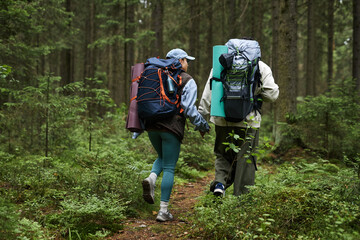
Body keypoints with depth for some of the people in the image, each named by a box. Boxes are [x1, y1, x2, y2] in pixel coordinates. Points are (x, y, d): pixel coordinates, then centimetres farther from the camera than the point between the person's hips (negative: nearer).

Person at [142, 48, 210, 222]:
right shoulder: (188, 81, 0)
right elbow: (189, 109, -8)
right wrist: (203, 126, 5)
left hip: (152, 125, 5)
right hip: (172, 127, -5)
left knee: (162, 157, 27)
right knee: (169, 168, 2)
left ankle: (151, 178, -5)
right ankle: (163, 210, 1)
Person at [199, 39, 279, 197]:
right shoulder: (261, 67, 2)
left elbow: (208, 95, 3)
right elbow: (272, 94, -2)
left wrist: (202, 117, 9)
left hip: (222, 120, 2)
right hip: (248, 122, -1)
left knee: (223, 154, 20)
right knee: (245, 160, 8)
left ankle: (220, 181, -2)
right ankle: (242, 197, 10)